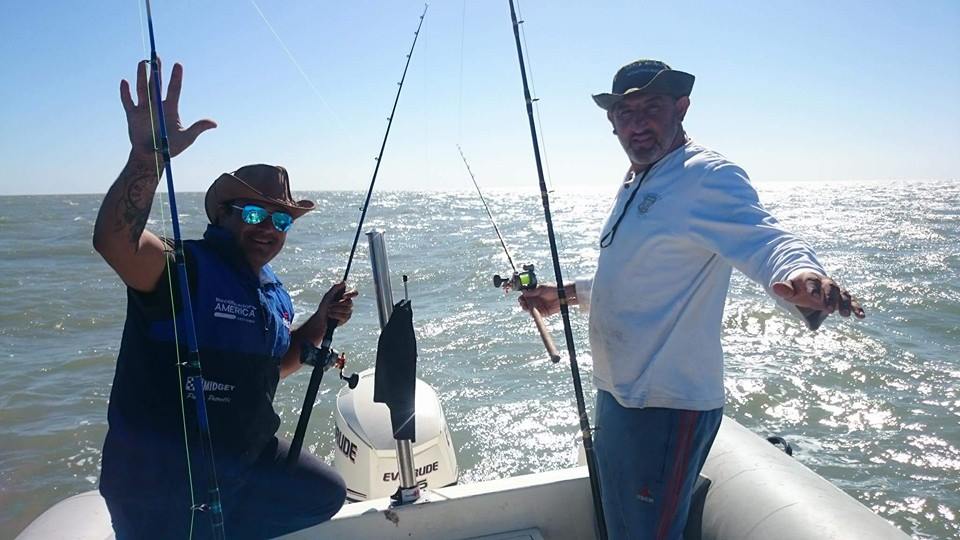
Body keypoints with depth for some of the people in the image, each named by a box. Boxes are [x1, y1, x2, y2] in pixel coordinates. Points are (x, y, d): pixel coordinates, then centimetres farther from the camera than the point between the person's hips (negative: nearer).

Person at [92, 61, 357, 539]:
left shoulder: (274, 292, 6)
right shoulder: (184, 268, -19)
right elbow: (114, 240, -39)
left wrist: (319, 323, 2)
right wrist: (148, 156, -52)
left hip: (246, 459, 8)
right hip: (161, 479, -8)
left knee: (325, 496, 19)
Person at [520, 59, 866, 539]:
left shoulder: (708, 178, -16)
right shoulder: (631, 186, 13)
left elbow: (762, 239, -33)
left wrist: (801, 276, -54)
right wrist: (565, 294, 27)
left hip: (666, 405, -9)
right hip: (615, 395, 10)